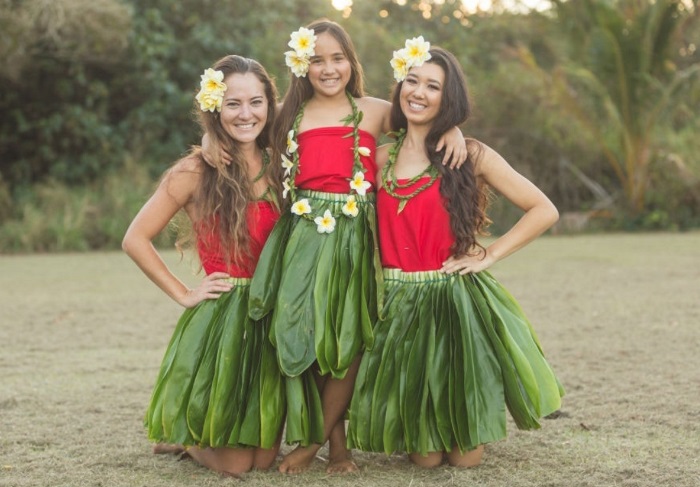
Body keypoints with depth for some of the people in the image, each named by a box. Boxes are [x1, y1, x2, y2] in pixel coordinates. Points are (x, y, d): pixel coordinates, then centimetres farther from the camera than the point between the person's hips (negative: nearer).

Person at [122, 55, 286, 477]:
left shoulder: (278, 168, 6)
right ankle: (179, 435, 32)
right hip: (221, 317, -5)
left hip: (271, 319, 5)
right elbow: (136, 240, -7)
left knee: (264, 457, 10)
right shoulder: (196, 171, -7)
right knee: (233, 463, 1)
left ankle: (192, 429, 39)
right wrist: (184, 295, -8)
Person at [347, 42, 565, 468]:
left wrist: (489, 256, -7)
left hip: (458, 302, -2)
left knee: (466, 456, 4)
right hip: (399, 306, 2)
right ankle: (419, 438, 39)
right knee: (425, 456, 5)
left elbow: (544, 211, -3)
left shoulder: (471, 156, -2)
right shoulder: (381, 158, 6)